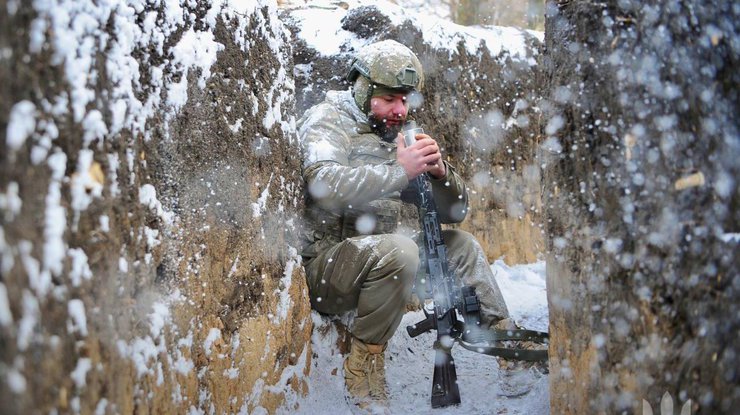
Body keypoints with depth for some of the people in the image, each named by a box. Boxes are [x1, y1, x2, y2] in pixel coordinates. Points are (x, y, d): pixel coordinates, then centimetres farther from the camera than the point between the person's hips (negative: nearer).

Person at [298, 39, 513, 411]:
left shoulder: (394, 137, 14)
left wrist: (439, 171, -10)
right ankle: (364, 363, -17)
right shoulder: (326, 121, -7)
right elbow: (325, 185, -31)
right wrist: (400, 170, -32)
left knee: (461, 245, 6)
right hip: (320, 266, -8)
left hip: (376, 261, 8)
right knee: (398, 249, -32)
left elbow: (454, 212, 11)